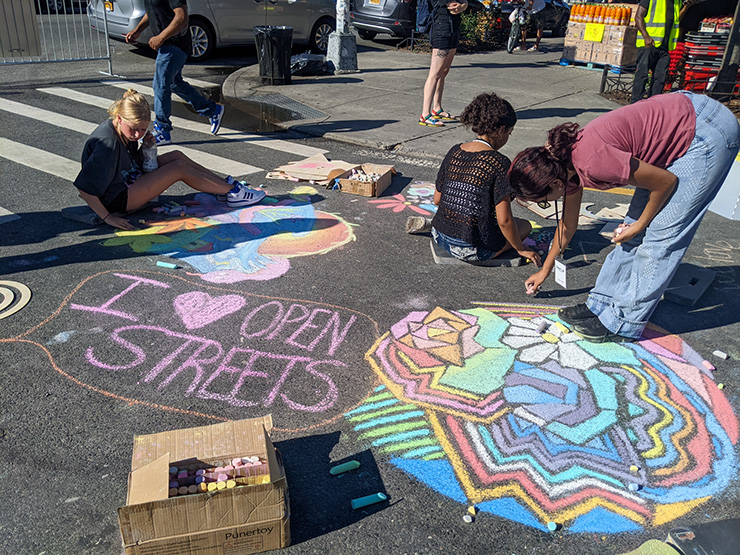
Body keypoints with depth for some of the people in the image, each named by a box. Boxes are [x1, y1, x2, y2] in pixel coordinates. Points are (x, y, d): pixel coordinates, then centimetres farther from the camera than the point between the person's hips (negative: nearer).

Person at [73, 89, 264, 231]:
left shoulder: (122, 129, -2)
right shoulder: (108, 143, -29)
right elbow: (84, 190, -32)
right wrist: (107, 217, -30)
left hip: (128, 180, 10)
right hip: (118, 200, -10)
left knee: (177, 156, 6)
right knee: (180, 168, -11)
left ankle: (227, 185, 11)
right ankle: (234, 191, -2)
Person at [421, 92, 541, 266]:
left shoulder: (454, 152, 1)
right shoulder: (499, 163, -17)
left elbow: (437, 199, 9)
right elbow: (504, 220, -18)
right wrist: (521, 249, -1)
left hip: (440, 238, 6)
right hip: (473, 251, -6)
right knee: (525, 225, 19)